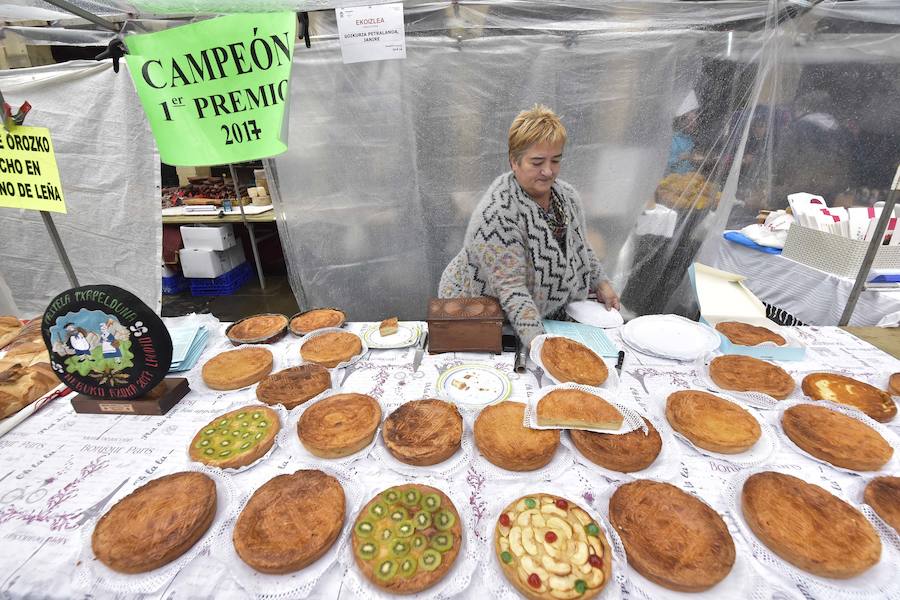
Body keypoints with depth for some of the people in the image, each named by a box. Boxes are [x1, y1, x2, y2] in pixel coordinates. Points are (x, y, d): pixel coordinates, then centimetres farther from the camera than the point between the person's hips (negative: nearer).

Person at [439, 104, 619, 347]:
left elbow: (581, 248, 16)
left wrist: (601, 283, 6)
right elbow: (510, 289, -30)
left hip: (550, 317, 6)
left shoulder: (568, 195, 0)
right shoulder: (497, 213, -26)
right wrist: (535, 340, -37)